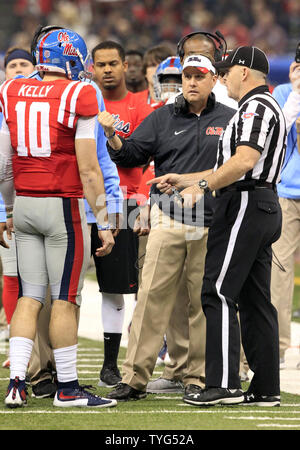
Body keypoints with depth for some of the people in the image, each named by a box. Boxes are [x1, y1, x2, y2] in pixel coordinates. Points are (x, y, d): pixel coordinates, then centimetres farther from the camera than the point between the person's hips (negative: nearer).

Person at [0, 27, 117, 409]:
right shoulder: (78, 96, -10)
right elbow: (88, 169, -11)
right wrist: (103, 224, -6)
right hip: (63, 205, -5)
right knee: (65, 299, 1)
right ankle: (67, 388, 6)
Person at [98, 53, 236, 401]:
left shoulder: (230, 120, 7)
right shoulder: (162, 118, 9)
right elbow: (131, 155, 5)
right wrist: (113, 137, -15)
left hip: (212, 226, 0)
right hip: (168, 222, 0)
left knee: (204, 304, 5)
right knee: (152, 298, -5)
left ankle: (198, 376, 13)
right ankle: (135, 377, -3)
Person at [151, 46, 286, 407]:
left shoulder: (256, 107, -11)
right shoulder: (267, 108, 22)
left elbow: (243, 162, -24)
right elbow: (233, 169, 26)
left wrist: (201, 186, -19)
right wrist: (183, 180, 26)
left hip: (243, 207, -10)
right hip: (265, 208, 10)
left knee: (218, 294, -10)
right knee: (255, 300, 9)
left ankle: (223, 383, -14)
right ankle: (266, 388, 9)